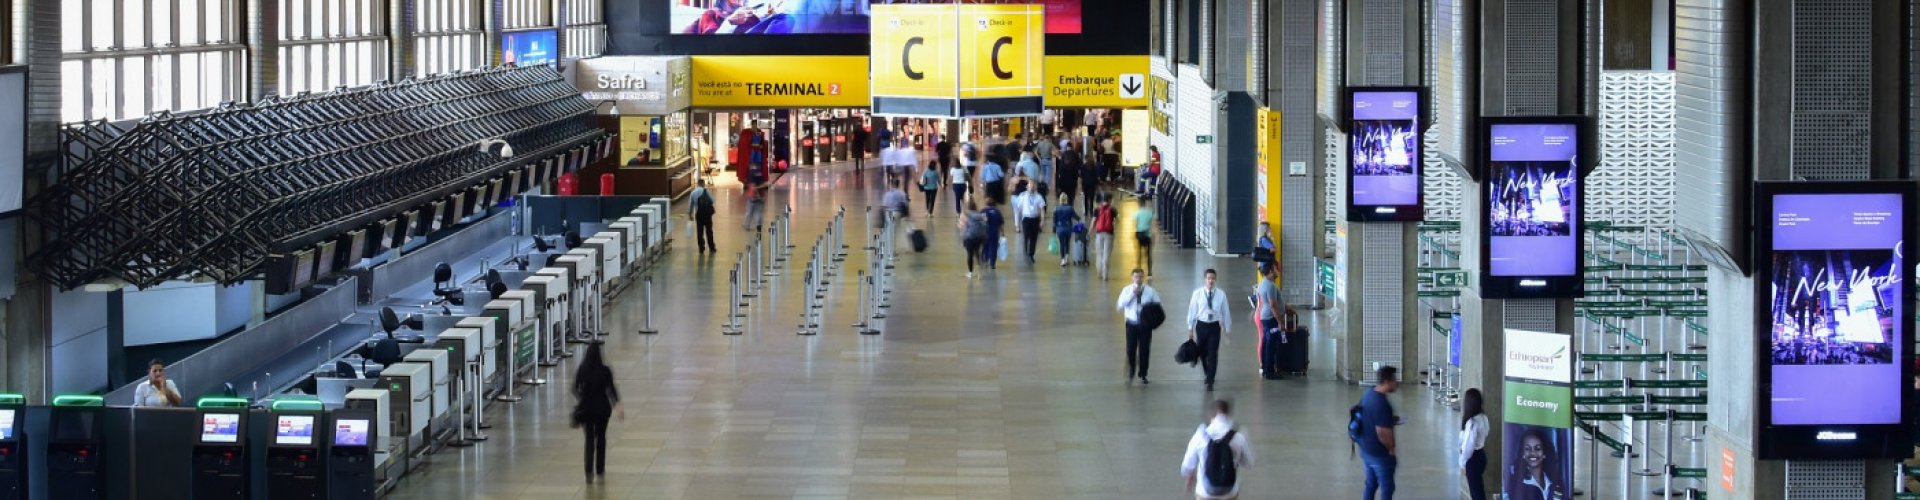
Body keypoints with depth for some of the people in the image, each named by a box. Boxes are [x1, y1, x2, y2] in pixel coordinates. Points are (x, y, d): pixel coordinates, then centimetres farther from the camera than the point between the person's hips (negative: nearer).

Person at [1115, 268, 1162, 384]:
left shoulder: (1150, 291, 2)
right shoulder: (1127, 290, 2)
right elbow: (1120, 305, -9)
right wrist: (1133, 294, -16)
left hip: (1145, 323, 0)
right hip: (1132, 323, 0)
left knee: (1144, 350, 4)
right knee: (1131, 349, -1)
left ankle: (1142, 375, 17)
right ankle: (1130, 374, 16)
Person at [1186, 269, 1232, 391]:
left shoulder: (1221, 294, -5)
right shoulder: (1197, 293, -5)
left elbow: (1225, 312, 2)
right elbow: (1192, 311, 0)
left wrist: (1227, 329, 5)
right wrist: (1190, 328, 1)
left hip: (1214, 326, -1)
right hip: (1201, 325, 1)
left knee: (1213, 354, -5)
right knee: (1202, 353, 14)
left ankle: (1210, 382, 2)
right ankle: (1207, 375, 39)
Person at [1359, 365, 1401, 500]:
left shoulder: (1368, 393, 0)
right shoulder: (1382, 404, -29)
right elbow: (1383, 434, -27)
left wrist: (1390, 420, 10)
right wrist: (1392, 450, -10)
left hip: (1366, 449, 9)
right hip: (1380, 454, -9)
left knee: (1371, 484, 21)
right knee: (1387, 489, 5)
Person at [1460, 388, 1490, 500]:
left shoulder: (1472, 422, -25)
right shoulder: (1483, 418, 2)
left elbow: (1469, 444, -23)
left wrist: (1463, 462, -11)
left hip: (1473, 458, -9)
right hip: (1480, 454, 9)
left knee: (1475, 490, 0)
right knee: (1478, 488, 19)